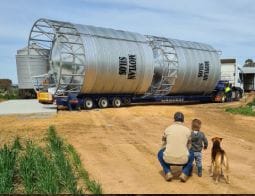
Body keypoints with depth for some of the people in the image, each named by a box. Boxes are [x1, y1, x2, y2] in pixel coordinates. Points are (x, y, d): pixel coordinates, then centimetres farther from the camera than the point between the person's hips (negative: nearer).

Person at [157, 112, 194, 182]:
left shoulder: (167, 129, 6)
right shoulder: (188, 130, 4)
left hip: (169, 158, 0)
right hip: (182, 159, 0)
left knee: (160, 153, 35)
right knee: (191, 154, 34)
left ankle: (168, 173, 16)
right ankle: (184, 174, 17)